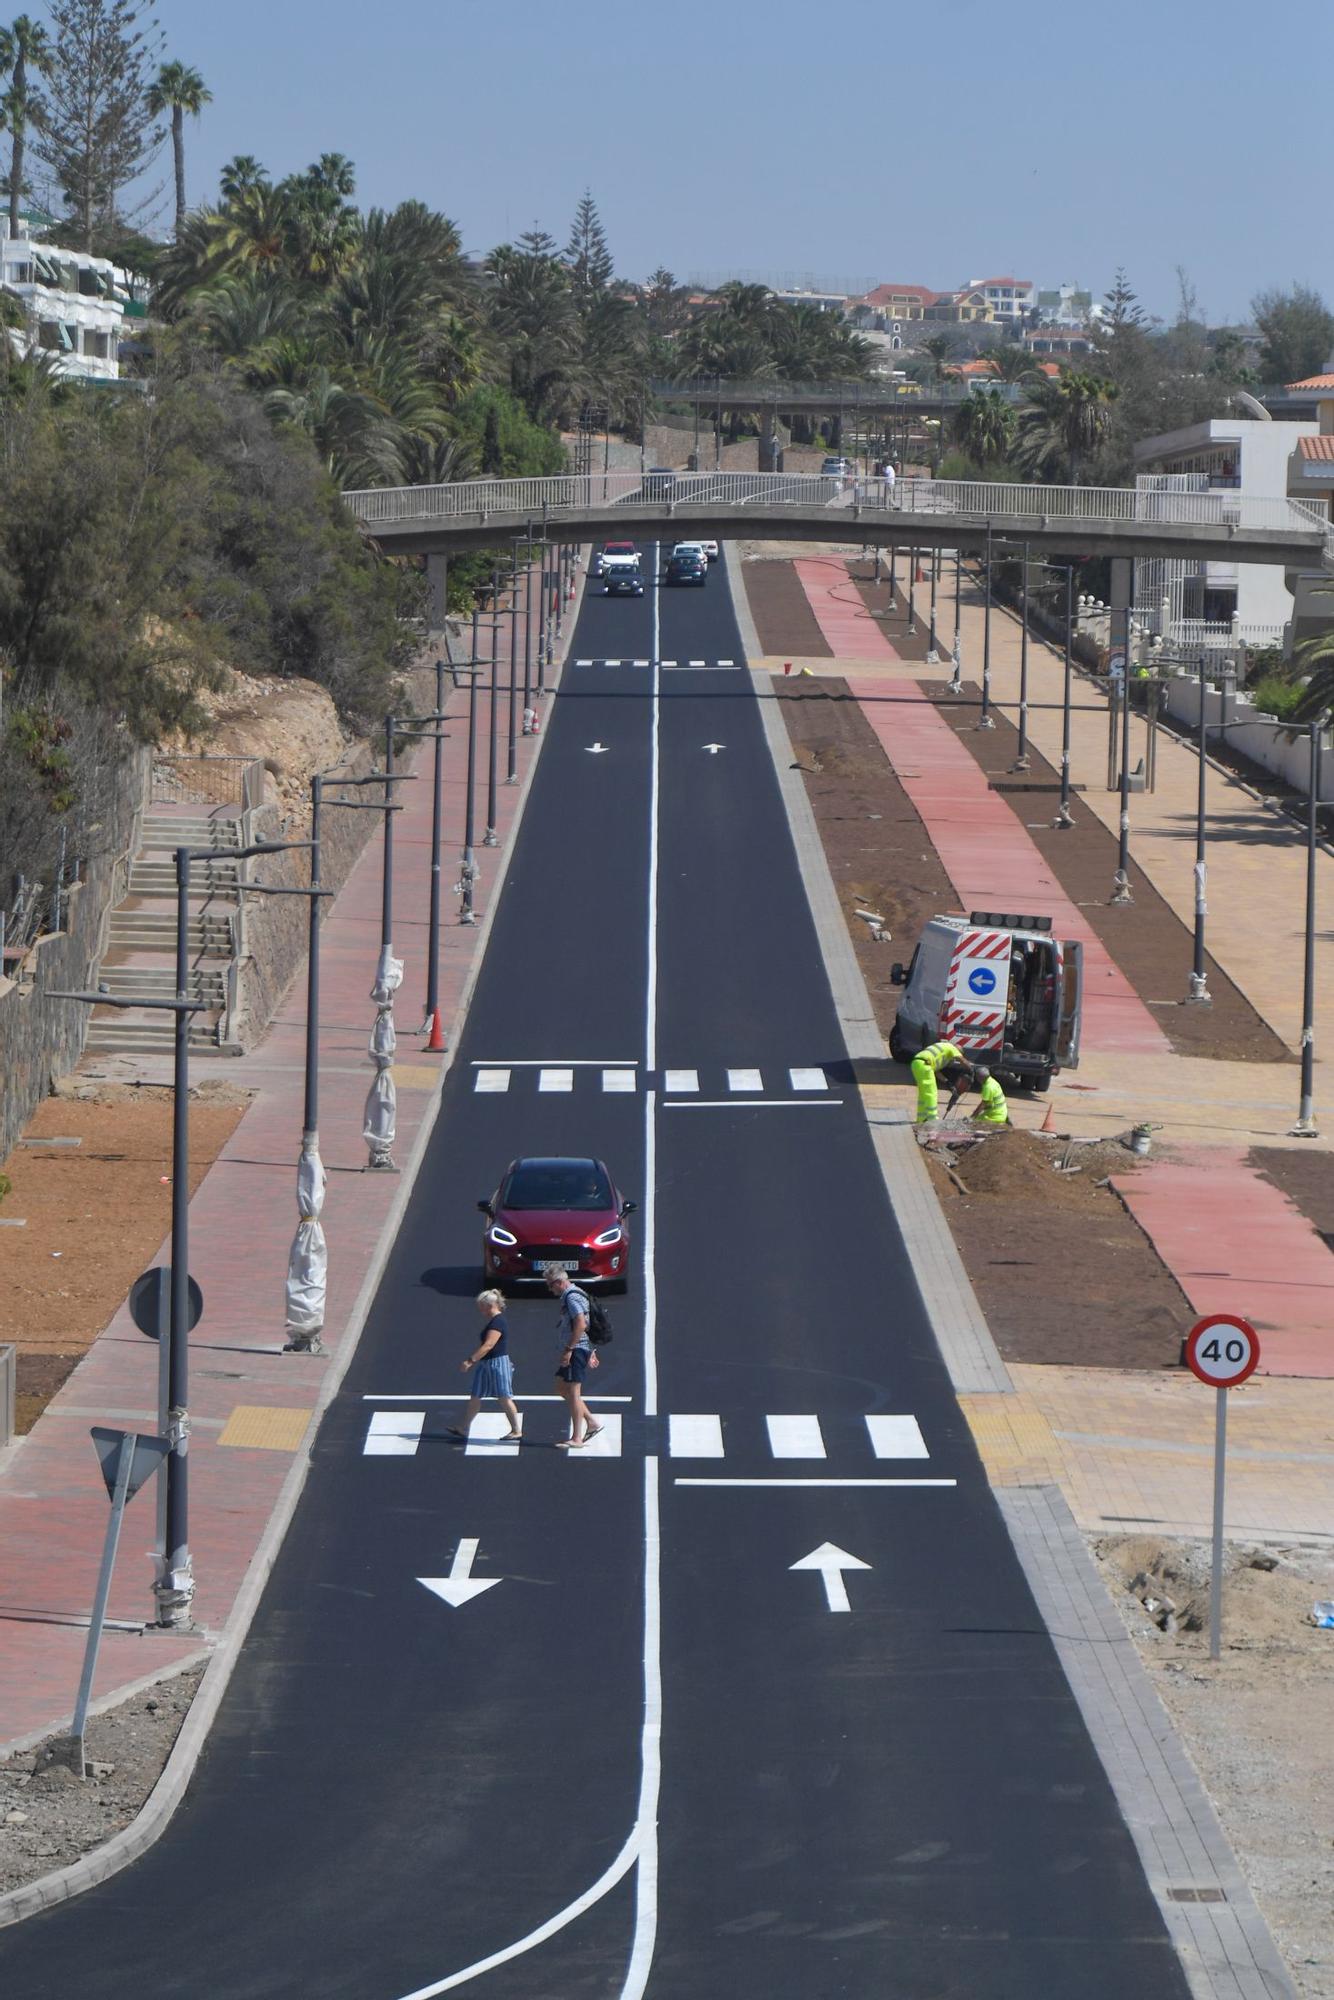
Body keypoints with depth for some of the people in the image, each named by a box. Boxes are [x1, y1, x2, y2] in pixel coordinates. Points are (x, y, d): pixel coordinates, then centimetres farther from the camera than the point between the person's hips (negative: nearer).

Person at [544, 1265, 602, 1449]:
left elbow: (580, 1324, -26)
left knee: (573, 1392, -8)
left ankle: (576, 1438, -6)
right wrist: (590, 1352, 25)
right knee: (562, 1389, 16)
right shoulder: (574, 1295, 18)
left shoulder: (572, 1297, -14)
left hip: (576, 1350, -11)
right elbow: (586, 1325, 24)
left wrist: (568, 1349, -25)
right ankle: (592, 1424, 17)